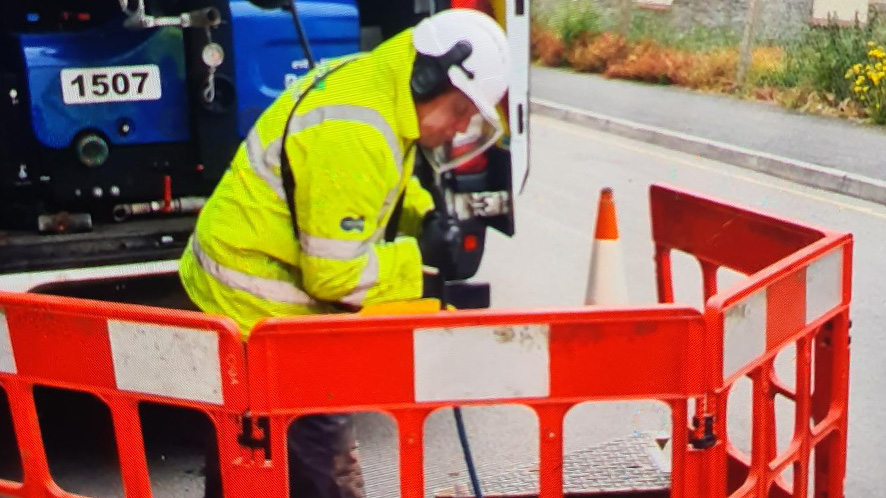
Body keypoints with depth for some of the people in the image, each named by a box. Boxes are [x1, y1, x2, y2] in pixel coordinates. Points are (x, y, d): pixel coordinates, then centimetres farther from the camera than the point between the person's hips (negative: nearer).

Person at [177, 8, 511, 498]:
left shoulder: (368, 80, 2)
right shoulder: (354, 134, -28)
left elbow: (379, 186, 19)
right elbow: (336, 274, -26)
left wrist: (423, 218, 2)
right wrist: (419, 257, -13)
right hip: (262, 306, -10)